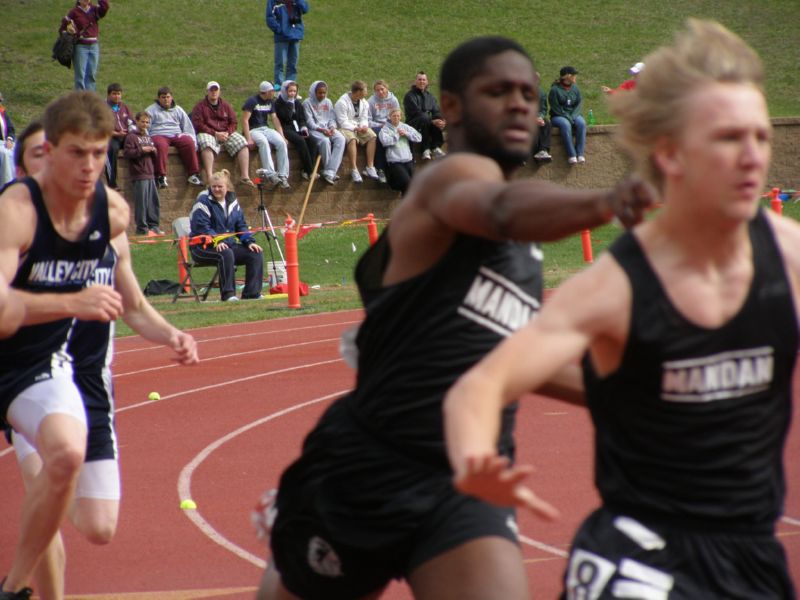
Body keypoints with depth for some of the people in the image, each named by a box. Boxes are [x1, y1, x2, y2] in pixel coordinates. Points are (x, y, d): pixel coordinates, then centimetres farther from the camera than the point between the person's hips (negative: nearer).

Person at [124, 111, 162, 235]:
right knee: (141, 202, -8)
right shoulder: (132, 137, -3)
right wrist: (142, 150, -17)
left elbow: (154, 156, 28)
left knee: (154, 201, 7)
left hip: (150, 174, 8)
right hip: (139, 175, -8)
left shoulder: (148, 137, 21)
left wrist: (153, 151, 5)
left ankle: (153, 226, 14)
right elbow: (127, 153, -13)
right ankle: (142, 228, -4)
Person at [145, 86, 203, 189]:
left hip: (176, 135, 3)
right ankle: (161, 176, -40)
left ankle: (193, 174, -26)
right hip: (158, 135, -3)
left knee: (189, 142, -28)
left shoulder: (178, 110, 23)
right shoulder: (151, 110, 14)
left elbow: (188, 126, 21)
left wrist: (193, 140, 7)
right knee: (161, 146, -39)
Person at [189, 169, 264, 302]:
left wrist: (249, 241, -3)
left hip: (229, 243, 7)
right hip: (204, 247, -7)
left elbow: (241, 225, 15)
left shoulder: (232, 201, 13)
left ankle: (252, 293, -12)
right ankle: (228, 294, -33)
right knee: (226, 254, -37)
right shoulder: (204, 201, -7)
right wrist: (216, 242, -31)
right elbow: (201, 227, -17)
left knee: (255, 254, -10)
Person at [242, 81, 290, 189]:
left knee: (281, 143, -21)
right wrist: (248, 139, -23)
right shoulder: (252, 101, -10)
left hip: (266, 128, 6)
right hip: (253, 130, -6)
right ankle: (270, 174, -44)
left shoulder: (270, 102, 12)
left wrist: (282, 136, 0)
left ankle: (283, 175, -23)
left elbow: (275, 119, 12)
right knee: (263, 142, -37)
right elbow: (245, 120, -14)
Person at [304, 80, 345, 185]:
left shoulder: (328, 102, 17)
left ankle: (329, 172, -32)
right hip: (315, 129, -5)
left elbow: (332, 118, 14)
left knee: (340, 139, -25)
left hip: (328, 129, 5)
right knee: (325, 141, -36)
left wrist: (332, 127, -8)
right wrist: (321, 129, -19)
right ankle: (331, 172, -23)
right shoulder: (307, 103, 0)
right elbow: (309, 122, -7)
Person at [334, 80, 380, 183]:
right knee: (352, 139, -36)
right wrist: (356, 128, -26)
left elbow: (364, 118, 9)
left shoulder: (363, 102, 8)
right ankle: (354, 170, -36)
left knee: (372, 136, -18)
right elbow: (343, 122, -17)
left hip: (359, 127, 7)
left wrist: (364, 126, -14)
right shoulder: (342, 102, -15)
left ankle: (370, 167, -18)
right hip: (346, 128, -7)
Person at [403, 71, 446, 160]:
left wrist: (442, 120, -17)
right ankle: (426, 150, -35)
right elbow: (417, 113, -16)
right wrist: (432, 121, -26)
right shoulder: (410, 96, -4)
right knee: (424, 119, -36)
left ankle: (436, 147, -26)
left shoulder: (430, 96, 16)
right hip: (413, 124, -5)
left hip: (427, 123, 5)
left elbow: (437, 112, 7)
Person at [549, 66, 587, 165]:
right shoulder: (555, 89, -8)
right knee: (565, 125, -37)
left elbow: (579, 103, 5)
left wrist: (573, 116, -13)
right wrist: (568, 117, -19)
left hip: (573, 115, 4)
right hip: (558, 116, -4)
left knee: (581, 123, -29)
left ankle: (580, 153, -34)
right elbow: (555, 108, -10)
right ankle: (571, 155, -39)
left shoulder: (575, 88, 8)